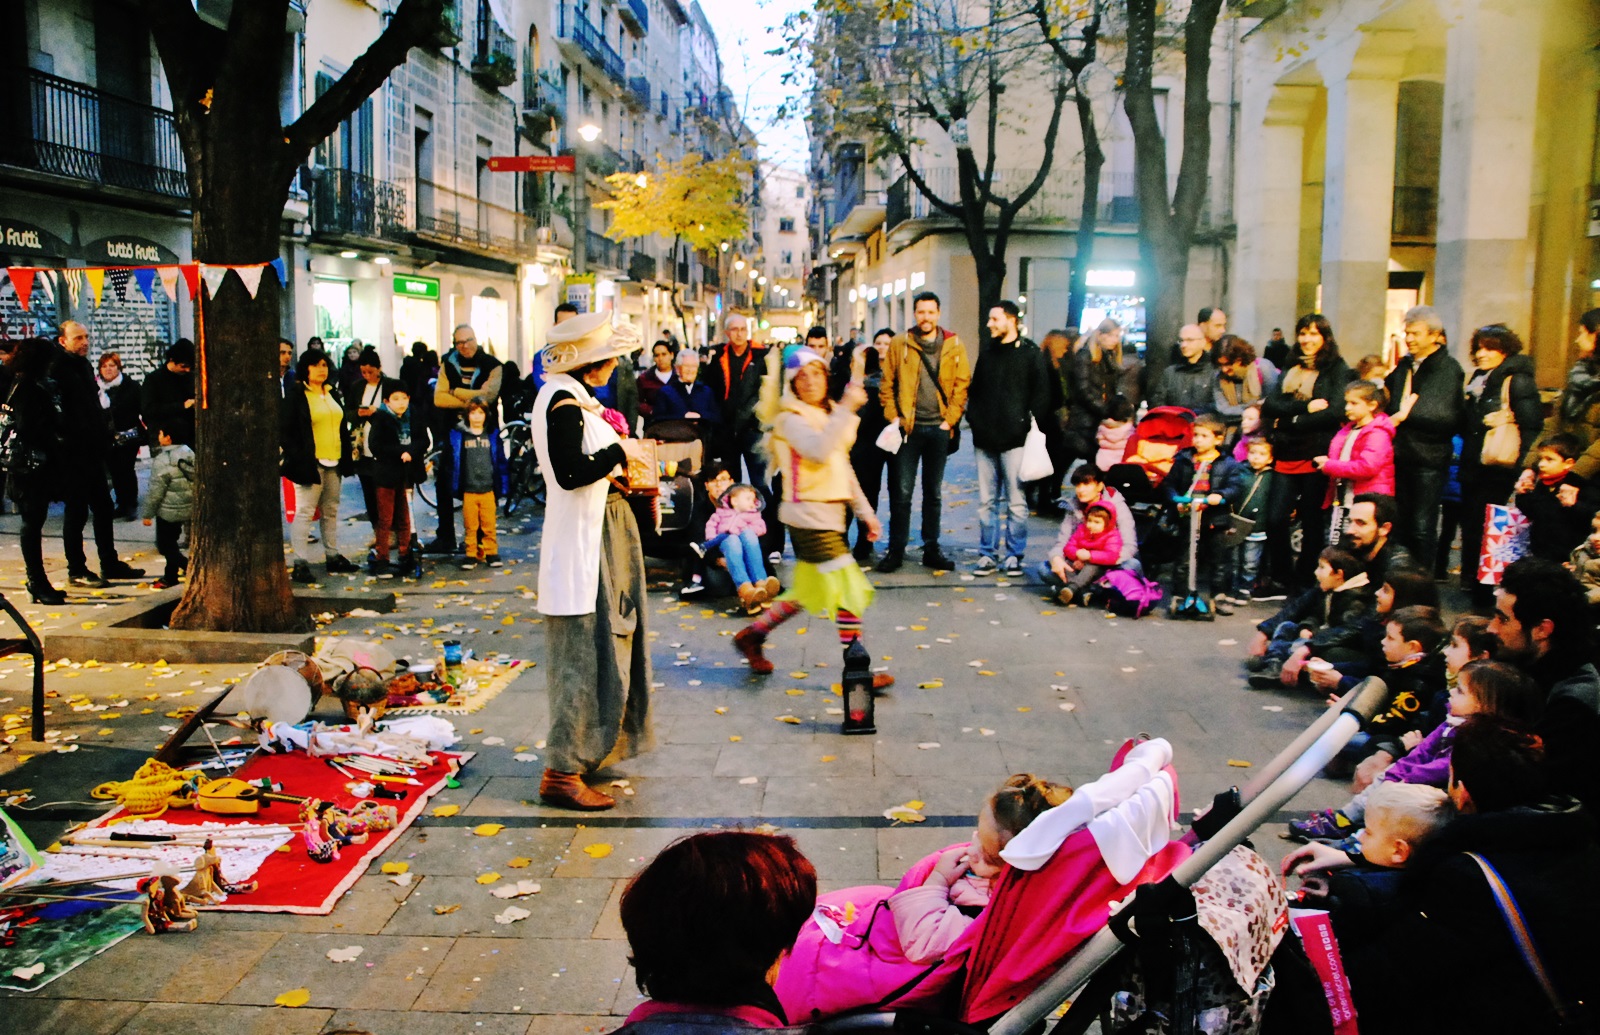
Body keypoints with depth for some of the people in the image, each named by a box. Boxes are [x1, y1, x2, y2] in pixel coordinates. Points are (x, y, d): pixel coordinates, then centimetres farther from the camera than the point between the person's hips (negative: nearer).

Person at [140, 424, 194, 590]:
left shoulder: (162, 461, -20)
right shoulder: (188, 453, 3)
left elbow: (156, 490, -17)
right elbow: (195, 480, 12)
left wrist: (148, 514, -7)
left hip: (169, 512, -8)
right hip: (189, 509, 8)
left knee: (165, 545, 2)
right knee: (171, 542, 21)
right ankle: (170, 576, 28)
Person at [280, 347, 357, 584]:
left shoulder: (333, 394, 16)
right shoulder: (296, 396, -5)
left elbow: (343, 428, 21)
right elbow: (285, 432, -8)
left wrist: (346, 457, 11)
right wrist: (299, 460, -15)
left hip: (334, 463, 7)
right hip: (310, 464, -7)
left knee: (331, 511, 14)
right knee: (304, 512, -7)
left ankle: (333, 556, 23)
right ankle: (300, 564, -7)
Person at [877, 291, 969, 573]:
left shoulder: (954, 345, 4)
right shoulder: (899, 344, 2)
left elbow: (962, 383, 4)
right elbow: (886, 384, 4)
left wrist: (950, 419, -4)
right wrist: (893, 416, -5)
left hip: (939, 429, 1)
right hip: (908, 427, -1)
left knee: (934, 492, 10)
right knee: (901, 491, -1)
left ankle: (932, 549, 19)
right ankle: (896, 549, 9)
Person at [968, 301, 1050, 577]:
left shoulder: (1031, 354, 2)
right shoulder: (987, 355, 18)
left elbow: (1041, 394, -1)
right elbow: (974, 392, 21)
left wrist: (1033, 425, -9)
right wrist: (974, 420, 7)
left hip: (1014, 440, -5)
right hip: (985, 440, 5)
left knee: (1015, 501, -1)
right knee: (987, 501, 6)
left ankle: (1014, 556, 7)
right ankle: (988, 555, 12)